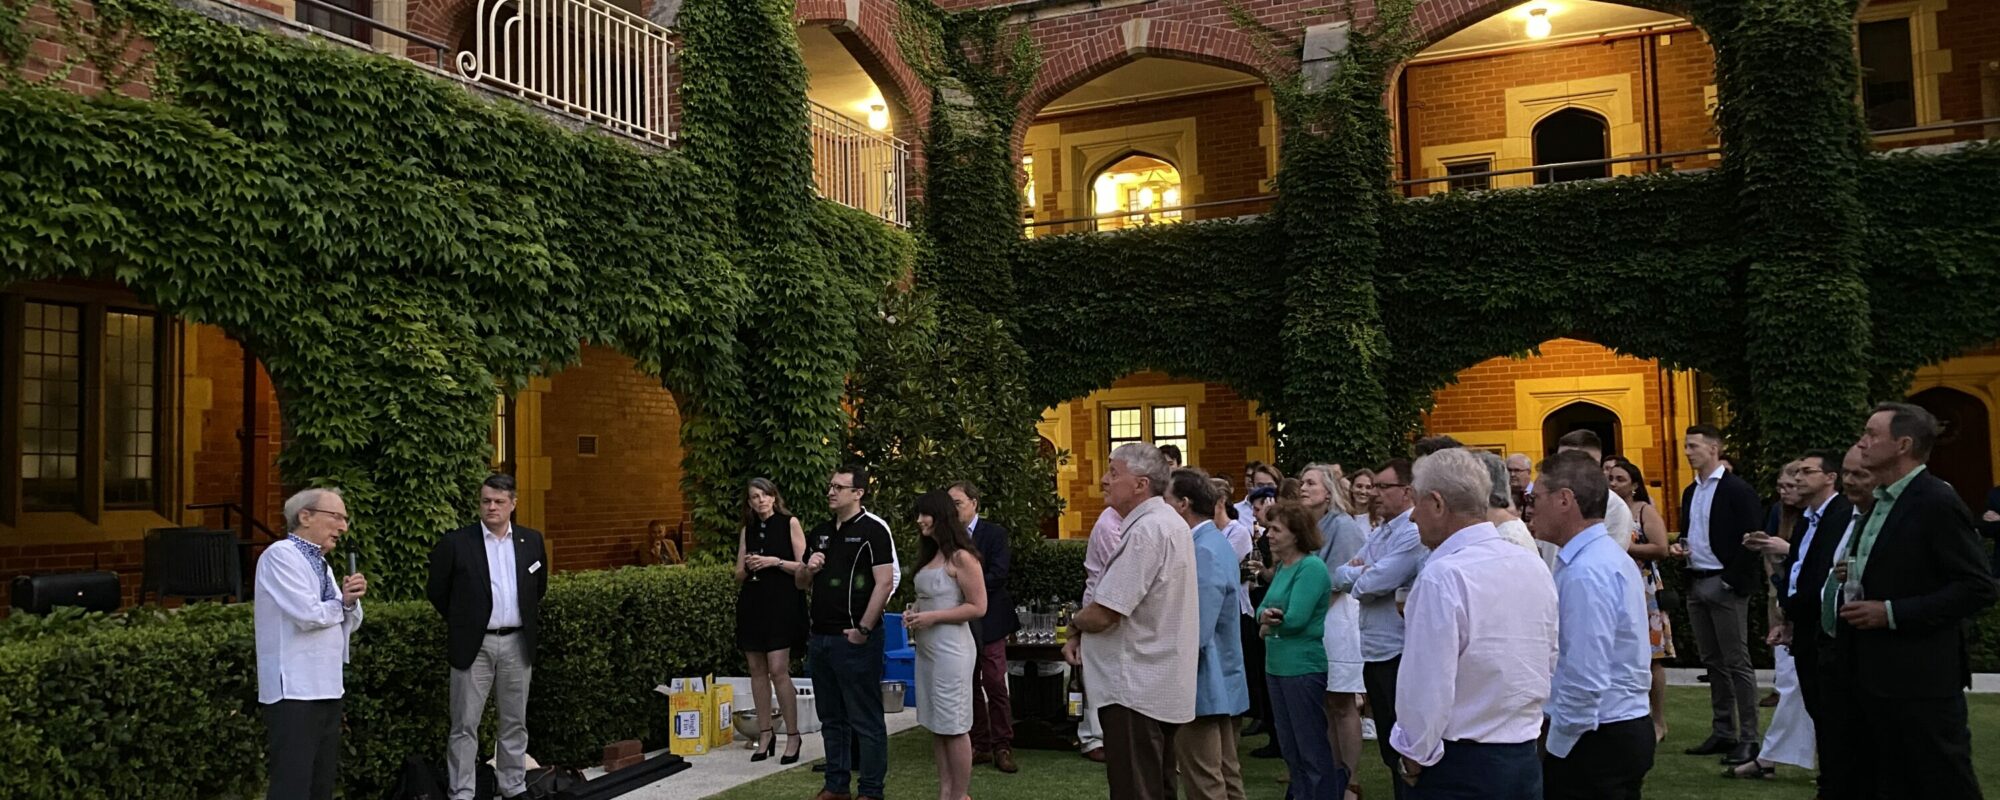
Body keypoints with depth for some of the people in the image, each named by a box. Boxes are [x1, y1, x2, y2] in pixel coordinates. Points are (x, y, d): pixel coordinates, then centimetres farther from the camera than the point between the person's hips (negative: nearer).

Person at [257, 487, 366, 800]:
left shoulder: (321, 563, 17)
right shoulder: (281, 555, -9)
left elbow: (348, 624, 16)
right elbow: (308, 615, -21)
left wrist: (350, 601, -5)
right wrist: (340, 604, -1)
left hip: (327, 688, 9)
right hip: (294, 691, -9)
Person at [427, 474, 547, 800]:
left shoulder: (531, 540, 5)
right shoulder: (455, 543, -5)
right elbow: (437, 591, 4)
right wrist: (462, 622, 10)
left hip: (517, 644, 3)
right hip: (474, 645, -3)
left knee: (514, 723, 12)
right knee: (465, 725, 1)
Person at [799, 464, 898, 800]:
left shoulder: (873, 529, -8)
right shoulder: (820, 532, 13)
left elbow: (885, 583, -14)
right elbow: (801, 582, 21)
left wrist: (863, 629, -17)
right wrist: (808, 569, -2)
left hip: (855, 638, -7)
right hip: (820, 637, 7)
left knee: (865, 719, 0)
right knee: (831, 718, 15)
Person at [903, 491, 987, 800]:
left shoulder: (961, 557, -12)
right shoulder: (930, 555, 14)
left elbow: (978, 607, -15)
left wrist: (932, 617, -17)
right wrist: (914, 612, 6)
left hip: (951, 650, -8)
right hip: (926, 648, 8)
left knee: (954, 727, -1)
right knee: (936, 726, 10)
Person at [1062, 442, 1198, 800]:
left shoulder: (1145, 531, -21)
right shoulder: (1170, 523, 12)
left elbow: (1102, 614, -23)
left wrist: (1076, 622, 0)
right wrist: (1080, 636, 6)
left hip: (1135, 689, -10)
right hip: (1161, 685, 10)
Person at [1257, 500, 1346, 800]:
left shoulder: (1311, 567, -15)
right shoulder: (1282, 566, 11)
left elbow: (1295, 619, -22)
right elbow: (1264, 607, 11)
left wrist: (1268, 621, -3)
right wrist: (1266, 616, -12)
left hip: (1304, 666, -9)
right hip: (1277, 664, 9)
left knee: (1312, 747, 0)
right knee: (1289, 746, 16)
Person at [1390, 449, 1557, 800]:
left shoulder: (1443, 577, -21)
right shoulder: (1534, 567, 3)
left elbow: (1427, 685, -22)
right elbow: (1549, 664, 10)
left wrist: (1414, 758, -9)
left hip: (1461, 767, -7)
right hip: (1526, 758, 7)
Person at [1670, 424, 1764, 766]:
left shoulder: (1737, 490, -9)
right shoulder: (1690, 492, 14)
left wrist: (1732, 581, -17)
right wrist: (1680, 546, 3)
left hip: (1724, 585, -8)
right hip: (1696, 584, 8)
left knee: (1737, 663, -4)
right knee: (1713, 662, 12)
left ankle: (1748, 738, 1)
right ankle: (1722, 733, 19)